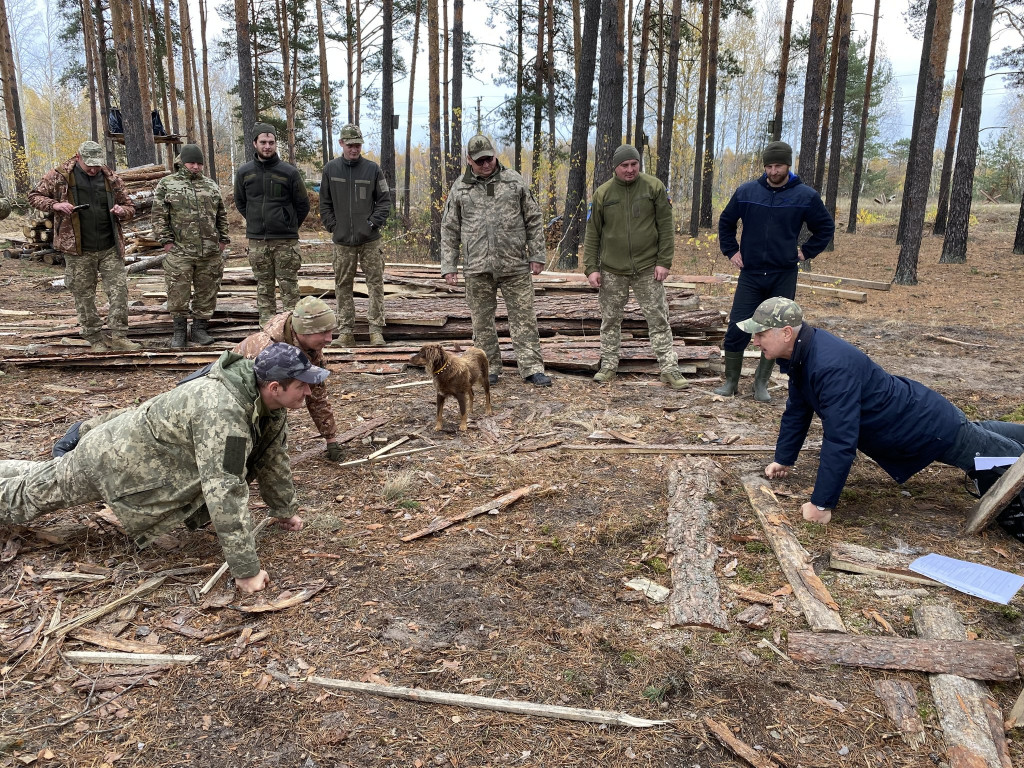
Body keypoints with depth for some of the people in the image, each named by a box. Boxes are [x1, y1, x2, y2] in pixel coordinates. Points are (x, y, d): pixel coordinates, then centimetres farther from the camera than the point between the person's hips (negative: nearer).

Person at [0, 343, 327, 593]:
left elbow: (272, 456, 1)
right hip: (113, 459, -8)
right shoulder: (222, 412, -43)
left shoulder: (270, 405, -15)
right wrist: (246, 570, -39)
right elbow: (225, 491, -44)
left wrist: (284, 510, 10)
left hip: (135, 445, 8)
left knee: (45, 479, 31)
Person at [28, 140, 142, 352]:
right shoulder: (60, 175, 0)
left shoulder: (111, 178, 6)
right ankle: (95, 339, 15)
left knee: (119, 290, -3)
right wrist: (54, 205, -13)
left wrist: (122, 211, -10)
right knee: (84, 296, 5)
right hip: (78, 250, -1)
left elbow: (130, 207, 14)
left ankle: (119, 336, 4)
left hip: (110, 249, 2)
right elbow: (34, 196, 7)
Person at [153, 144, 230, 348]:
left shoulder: (211, 186, 14)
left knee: (206, 292, 7)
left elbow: (221, 216, 18)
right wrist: (166, 240, -7)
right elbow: (159, 216, 0)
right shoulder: (167, 184, 4)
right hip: (180, 251, -3)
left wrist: (223, 239, 10)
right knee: (178, 293, -1)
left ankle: (200, 329, 19)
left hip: (211, 252, 3)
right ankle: (179, 331, 11)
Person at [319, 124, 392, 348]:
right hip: (342, 241, 2)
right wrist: (332, 226, 1)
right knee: (343, 286, 6)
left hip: (370, 240, -1)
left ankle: (376, 330, 6)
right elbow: (325, 203, 11)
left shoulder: (373, 169, 1)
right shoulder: (330, 169, 5)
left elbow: (385, 200, 4)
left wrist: (374, 222, -7)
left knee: (375, 284, -1)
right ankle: (345, 331, 14)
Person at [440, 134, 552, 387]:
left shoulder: (514, 181, 5)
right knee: (482, 320, 7)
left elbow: (533, 221, 7)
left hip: (515, 265, -1)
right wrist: (449, 266, 4)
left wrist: (537, 255, 2)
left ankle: (532, 368, 4)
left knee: (523, 316, -1)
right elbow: (449, 230, 10)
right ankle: (489, 368, 20)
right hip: (477, 268, 1)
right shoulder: (459, 188, 7)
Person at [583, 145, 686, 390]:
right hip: (612, 270, 1)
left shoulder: (653, 187, -2)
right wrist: (591, 267, -2)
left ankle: (669, 368, 7)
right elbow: (592, 233, 3)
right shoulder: (603, 193, 1)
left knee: (658, 318, 2)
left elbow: (666, 227, -2)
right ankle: (609, 365, 23)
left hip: (648, 268, -1)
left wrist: (664, 261, -8)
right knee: (610, 319, 10)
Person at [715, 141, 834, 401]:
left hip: (784, 277, 0)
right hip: (750, 274, 0)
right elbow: (725, 222, 15)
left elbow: (825, 228, 11)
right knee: (736, 330, -3)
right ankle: (731, 382, 12)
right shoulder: (746, 191, 1)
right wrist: (731, 251, 8)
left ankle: (761, 383, 19)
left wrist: (806, 252, 2)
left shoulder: (806, 196, -1)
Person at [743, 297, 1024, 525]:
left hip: (932, 428, -9)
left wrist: (822, 504, -37)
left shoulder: (832, 366, -41)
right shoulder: (800, 355, -11)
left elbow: (840, 440, -42)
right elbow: (797, 411, 3)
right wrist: (783, 460, 8)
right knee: (979, 434, 34)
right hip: (911, 411, 9)